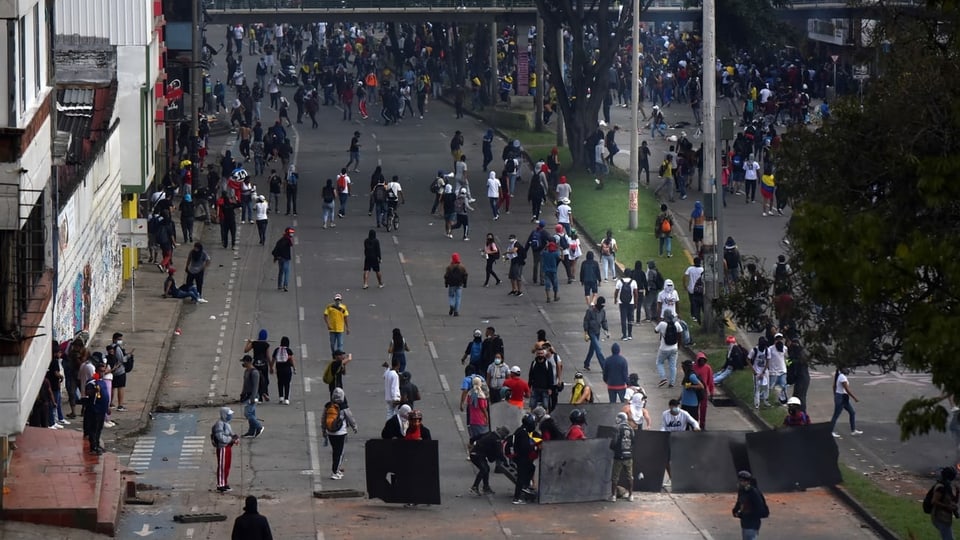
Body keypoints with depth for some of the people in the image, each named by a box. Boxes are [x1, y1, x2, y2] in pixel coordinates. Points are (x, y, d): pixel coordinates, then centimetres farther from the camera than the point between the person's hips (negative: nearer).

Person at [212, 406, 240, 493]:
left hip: (228, 447, 10)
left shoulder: (226, 424, 15)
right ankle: (220, 485, 0)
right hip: (222, 448, -10)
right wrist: (232, 439, -20)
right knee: (222, 467, -5)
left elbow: (231, 433, 19)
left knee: (227, 466, 15)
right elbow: (221, 437, -23)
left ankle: (225, 484, 24)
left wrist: (236, 437, -2)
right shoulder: (219, 424, -17)